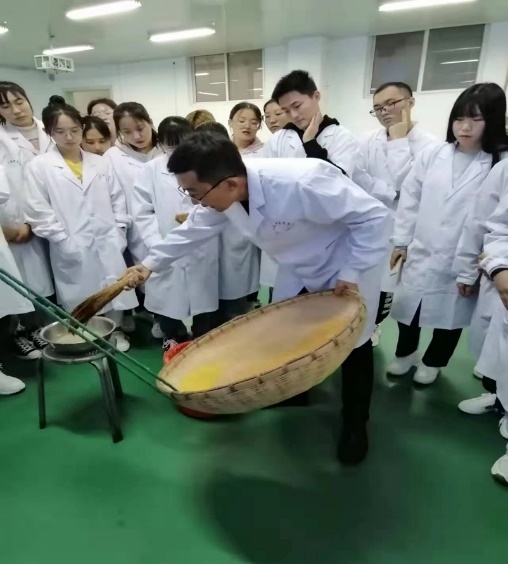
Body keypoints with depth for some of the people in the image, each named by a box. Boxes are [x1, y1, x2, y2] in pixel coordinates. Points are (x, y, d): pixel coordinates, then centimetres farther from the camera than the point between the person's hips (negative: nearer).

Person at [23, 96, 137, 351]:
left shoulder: (100, 162, 9)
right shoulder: (38, 166, 0)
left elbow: (117, 199, 9)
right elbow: (38, 212, -5)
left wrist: (118, 233, 0)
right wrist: (65, 242, -11)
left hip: (108, 246, 3)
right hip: (72, 251, -2)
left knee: (115, 291, 11)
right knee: (81, 303, 7)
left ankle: (116, 332, 32)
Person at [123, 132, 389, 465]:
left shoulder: (302, 183, -40)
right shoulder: (223, 192, -18)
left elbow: (373, 214, -29)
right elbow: (195, 228, 0)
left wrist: (352, 273, -27)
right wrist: (151, 263, 0)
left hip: (346, 270, -5)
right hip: (298, 272, 6)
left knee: (354, 348, 9)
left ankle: (356, 425, 31)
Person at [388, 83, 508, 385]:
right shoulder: (432, 156, -1)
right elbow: (410, 200, 3)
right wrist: (401, 241, 3)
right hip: (421, 253, 2)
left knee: (451, 313, 16)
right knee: (408, 305, 15)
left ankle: (434, 361, 42)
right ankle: (406, 352, 43)